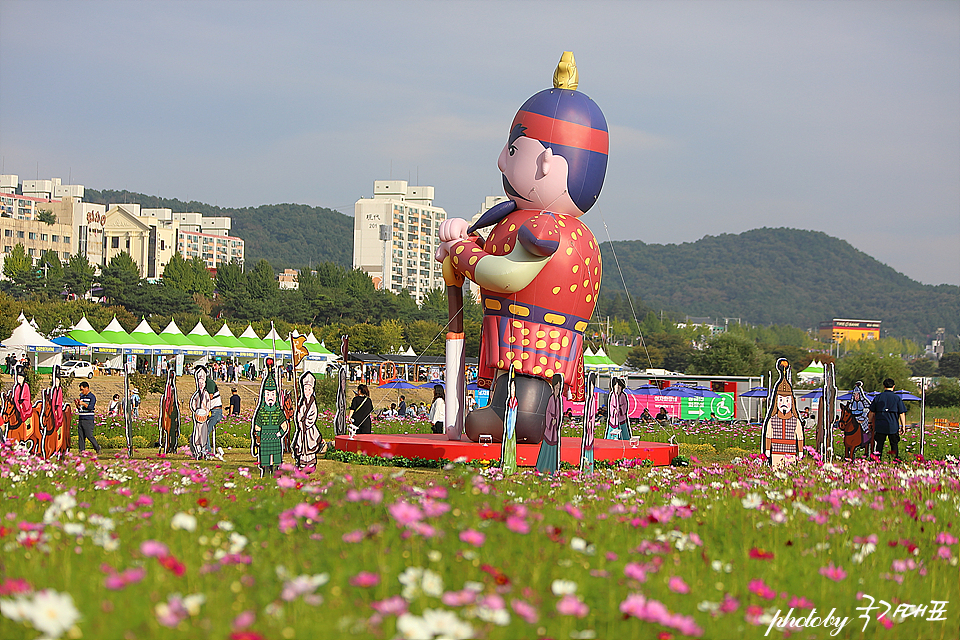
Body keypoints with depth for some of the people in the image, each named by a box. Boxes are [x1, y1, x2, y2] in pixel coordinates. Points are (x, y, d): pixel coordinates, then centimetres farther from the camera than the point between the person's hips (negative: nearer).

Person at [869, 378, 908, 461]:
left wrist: (870, 422, 18)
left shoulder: (878, 397, 4)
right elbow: (901, 414, -2)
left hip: (880, 426, 1)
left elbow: (871, 412, 7)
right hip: (893, 426, -1)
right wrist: (903, 426, 5)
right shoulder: (897, 398, -1)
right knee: (894, 445, 6)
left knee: (879, 444, 7)